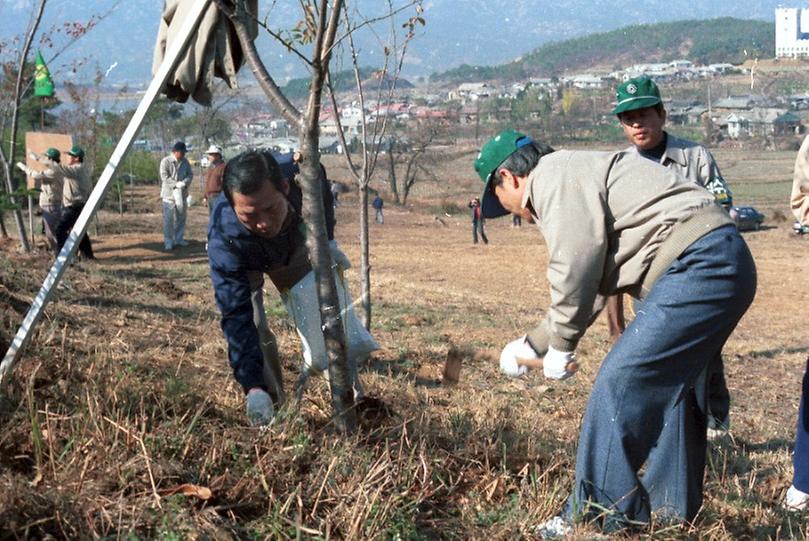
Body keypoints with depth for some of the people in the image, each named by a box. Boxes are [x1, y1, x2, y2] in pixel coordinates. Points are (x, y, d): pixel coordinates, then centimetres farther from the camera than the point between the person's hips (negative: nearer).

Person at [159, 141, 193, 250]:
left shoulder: (185, 162, 8)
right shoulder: (165, 161, -8)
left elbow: (190, 174, 5)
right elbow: (164, 176, -16)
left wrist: (185, 182, -16)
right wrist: (176, 184, -25)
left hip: (182, 193, 6)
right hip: (169, 193, -6)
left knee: (181, 217, 12)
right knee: (168, 219, -5)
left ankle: (179, 239, 24)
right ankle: (168, 242, -1)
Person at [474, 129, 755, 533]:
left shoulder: (555, 177, -6)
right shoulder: (576, 175, 27)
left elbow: (576, 271, -15)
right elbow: (590, 286, 30)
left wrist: (560, 346, -2)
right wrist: (532, 344, 34)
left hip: (699, 266, -11)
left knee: (620, 383, -10)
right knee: (668, 386, 19)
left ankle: (598, 516, -2)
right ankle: (671, 512, 30)